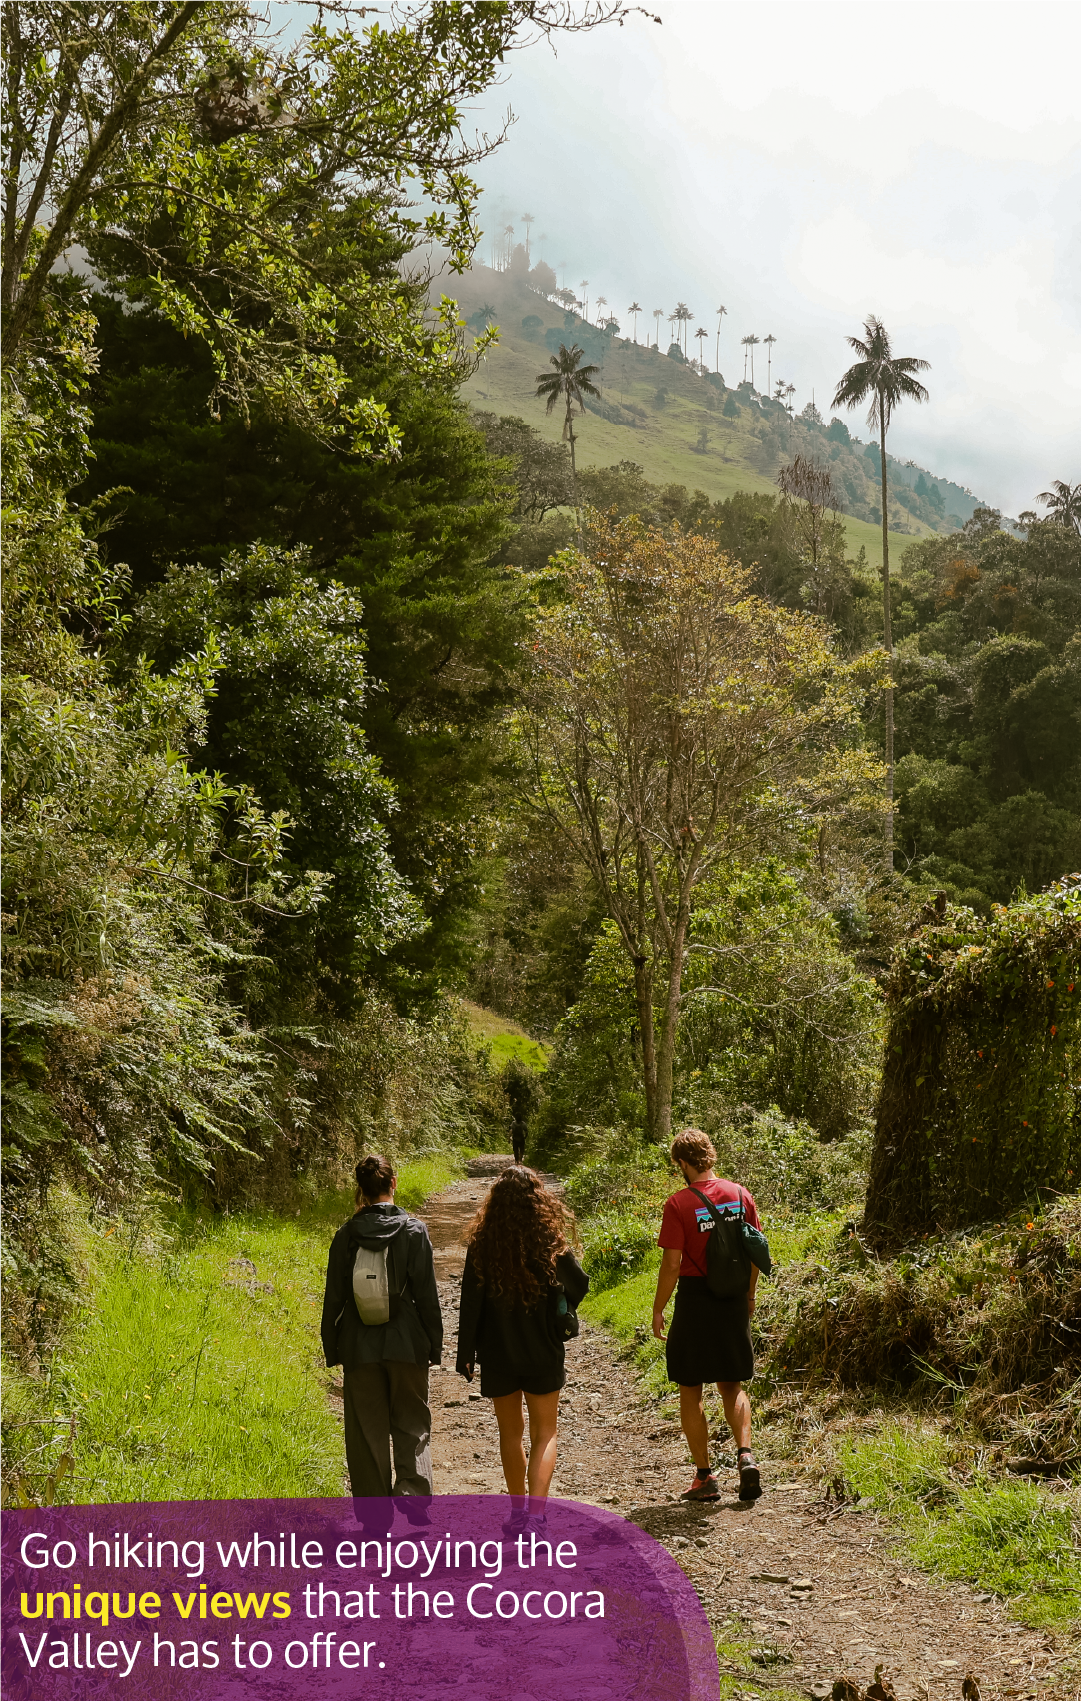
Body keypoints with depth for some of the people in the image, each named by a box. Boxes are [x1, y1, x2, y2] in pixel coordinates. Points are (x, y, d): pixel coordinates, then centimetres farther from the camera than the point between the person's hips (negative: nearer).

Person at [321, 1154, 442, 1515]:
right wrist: (434, 1346, 4)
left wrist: (333, 1351, 10)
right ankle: (413, 1496, -9)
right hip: (406, 1346, -1)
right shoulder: (413, 1230, -6)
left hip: (359, 1349, 1)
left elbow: (333, 1298, 2)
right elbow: (426, 1295, -4)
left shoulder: (346, 1234, -1)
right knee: (412, 1425, 10)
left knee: (367, 1432, 10)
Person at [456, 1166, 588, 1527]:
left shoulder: (482, 1243, -10)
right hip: (543, 1352, -1)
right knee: (544, 1433, 9)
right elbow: (579, 1285, -1)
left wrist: (466, 1354, -1)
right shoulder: (551, 1241, -11)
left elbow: (470, 1303, -7)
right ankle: (535, 1512, -6)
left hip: (498, 1354, 1)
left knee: (510, 1433, 18)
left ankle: (517, 1510, 24)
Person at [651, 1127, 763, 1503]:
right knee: (732, 1385, 18)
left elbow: (671, 1264, -15)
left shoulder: (679, 1204, -14)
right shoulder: (740, 1194, 0)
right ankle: (745, 1454, -1)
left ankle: (705, 1476, 11)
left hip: (694, 1298, -4)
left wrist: (658, 1310, -4)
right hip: (734, 1301, 5)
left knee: (691, 1391, 9)